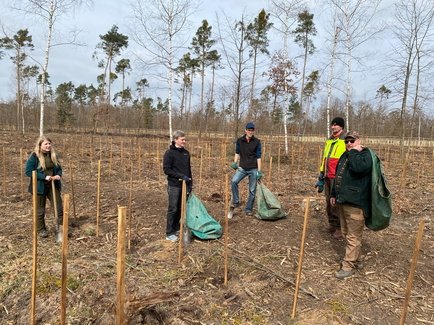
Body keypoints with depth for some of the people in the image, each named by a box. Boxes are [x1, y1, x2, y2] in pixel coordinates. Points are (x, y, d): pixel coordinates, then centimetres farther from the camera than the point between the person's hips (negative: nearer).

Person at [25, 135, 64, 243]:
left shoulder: (53, 155, 5)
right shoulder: (34, 156, -11)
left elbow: (59, 168, 14)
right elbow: (28, 171, -16)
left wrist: (58, 175, -9)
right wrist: (44, 176, -23)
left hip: (53, 185, 4)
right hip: (40, 187, -4)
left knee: (59, 207, 2)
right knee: (40, 210, 10)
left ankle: (60, 229, 14)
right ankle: (41, 230, 29)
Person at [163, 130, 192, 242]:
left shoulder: (186, 152, 9)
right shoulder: (170, 153, -9)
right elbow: (166, 169, -14)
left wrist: (190, 183, 5)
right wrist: (181, 176, -19)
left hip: (184, 185, 6)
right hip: (174, 186, -6)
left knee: (181, 208, 12)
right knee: (173, 209, -1)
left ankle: (176, 228, 27)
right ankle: (169, 233, 9)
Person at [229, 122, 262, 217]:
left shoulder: (257, 142, -1)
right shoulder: (239, 141, 2)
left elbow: (258, 157, -1)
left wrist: (259, 170, -5)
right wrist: (235, 162, -2)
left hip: (253, 169, -1)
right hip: (242, 168, 1)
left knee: (252, 190, 3)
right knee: (234, 181, -24)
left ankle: (249, 209, 18)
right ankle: (235, 202, -7)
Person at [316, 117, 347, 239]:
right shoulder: (329, 140, 16)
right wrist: (321, 177, 19)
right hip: (327, 177, 7)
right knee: (329, 203, 13)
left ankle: (339, 228, 13)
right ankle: (332, 225, 26)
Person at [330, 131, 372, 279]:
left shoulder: (366, 155, -9)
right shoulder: (345, 155, 16)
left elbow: (358, 168, -32)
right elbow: (338, 175, 23)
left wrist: (354, 152, -17)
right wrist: (334, 194, 21)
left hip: (355, 203, -9)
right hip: (343, 200, 9)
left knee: (353, 236, -2)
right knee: (346, 233, 19)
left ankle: (349, 266, 7)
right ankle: (355, 259, 34)